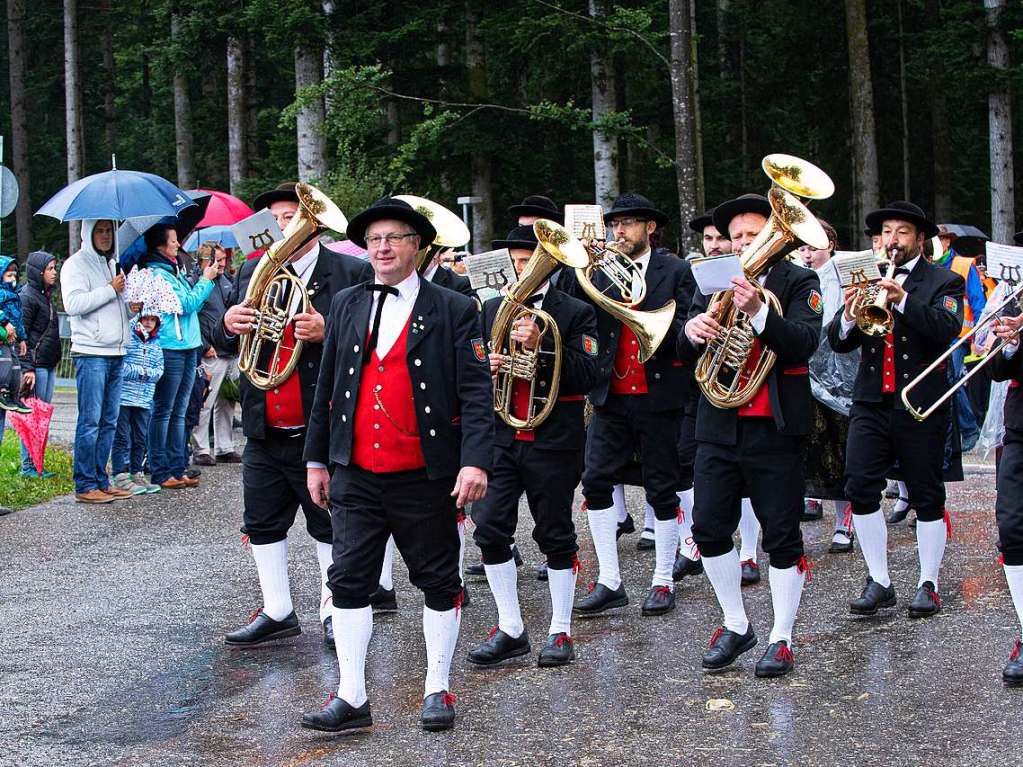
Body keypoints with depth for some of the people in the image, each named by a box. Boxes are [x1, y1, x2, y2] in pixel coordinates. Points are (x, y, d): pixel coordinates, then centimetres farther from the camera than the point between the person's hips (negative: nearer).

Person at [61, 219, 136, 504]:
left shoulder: (113, 264, 20)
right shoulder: (76, 264, -4)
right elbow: (73, 304, -18)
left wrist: (132, 306, 8)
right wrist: (111, 290, -14)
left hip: (116, 353, 8)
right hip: (91, 353, -8)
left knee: (109, 421, 9)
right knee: (90, 421, -8)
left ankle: (101, 481, 14)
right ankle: (85, 486, -5)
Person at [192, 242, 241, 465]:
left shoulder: (225, 280, 15)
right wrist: (205, 346, -15)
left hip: (232, 353, 8)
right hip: (211, 355, -8)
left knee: (226, 404, 12)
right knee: (205, 405, -5)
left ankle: (225, 449, 19)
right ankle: (201, 450, 1)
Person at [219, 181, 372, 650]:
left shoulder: (351, 273, -5)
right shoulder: (251, 273, 12)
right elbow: (223, 343, 15)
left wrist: (328, 332, -24)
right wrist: (229, 324, -7)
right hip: (264, 432, 5)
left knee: (331, 527, 6)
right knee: (262, 526, 11)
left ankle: (334, 612, 17)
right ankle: (277, 612, 23)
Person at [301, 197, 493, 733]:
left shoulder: (454, 310, -3)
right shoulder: (346, 306, 9)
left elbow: (476, 392, -9)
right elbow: (326, 387, 14)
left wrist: (475, 461, -19)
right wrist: (318, 458, 12)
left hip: (425, 477, -3)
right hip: (355, 476, 3)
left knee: (438, 583, 8)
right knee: (349, 582, 1)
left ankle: (438, 690, 20)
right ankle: (351, 698, 7)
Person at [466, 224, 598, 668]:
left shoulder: (576, 313, -1)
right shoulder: (493, 310, 12)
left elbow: (586, 376, -11)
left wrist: (540, 348, -22)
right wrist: (487, 367, -9)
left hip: (553, 442, -4)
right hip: (501, 437, 4)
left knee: (556, 535, 4)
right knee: (489, 529, -3)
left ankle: (560, 631, 15)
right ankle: (510, 630, 8)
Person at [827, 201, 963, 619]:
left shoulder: (943, 282, 0)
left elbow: (947, 330, -18)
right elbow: (838, 343, 4)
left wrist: (902, 300, -30)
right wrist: (849, 316, -18)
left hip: (921, 404, -3)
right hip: (871, 403, 3)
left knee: (927, 497, 4)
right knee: (860, 490, -4)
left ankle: (928, 585, 15)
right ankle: (879, 583, 5)